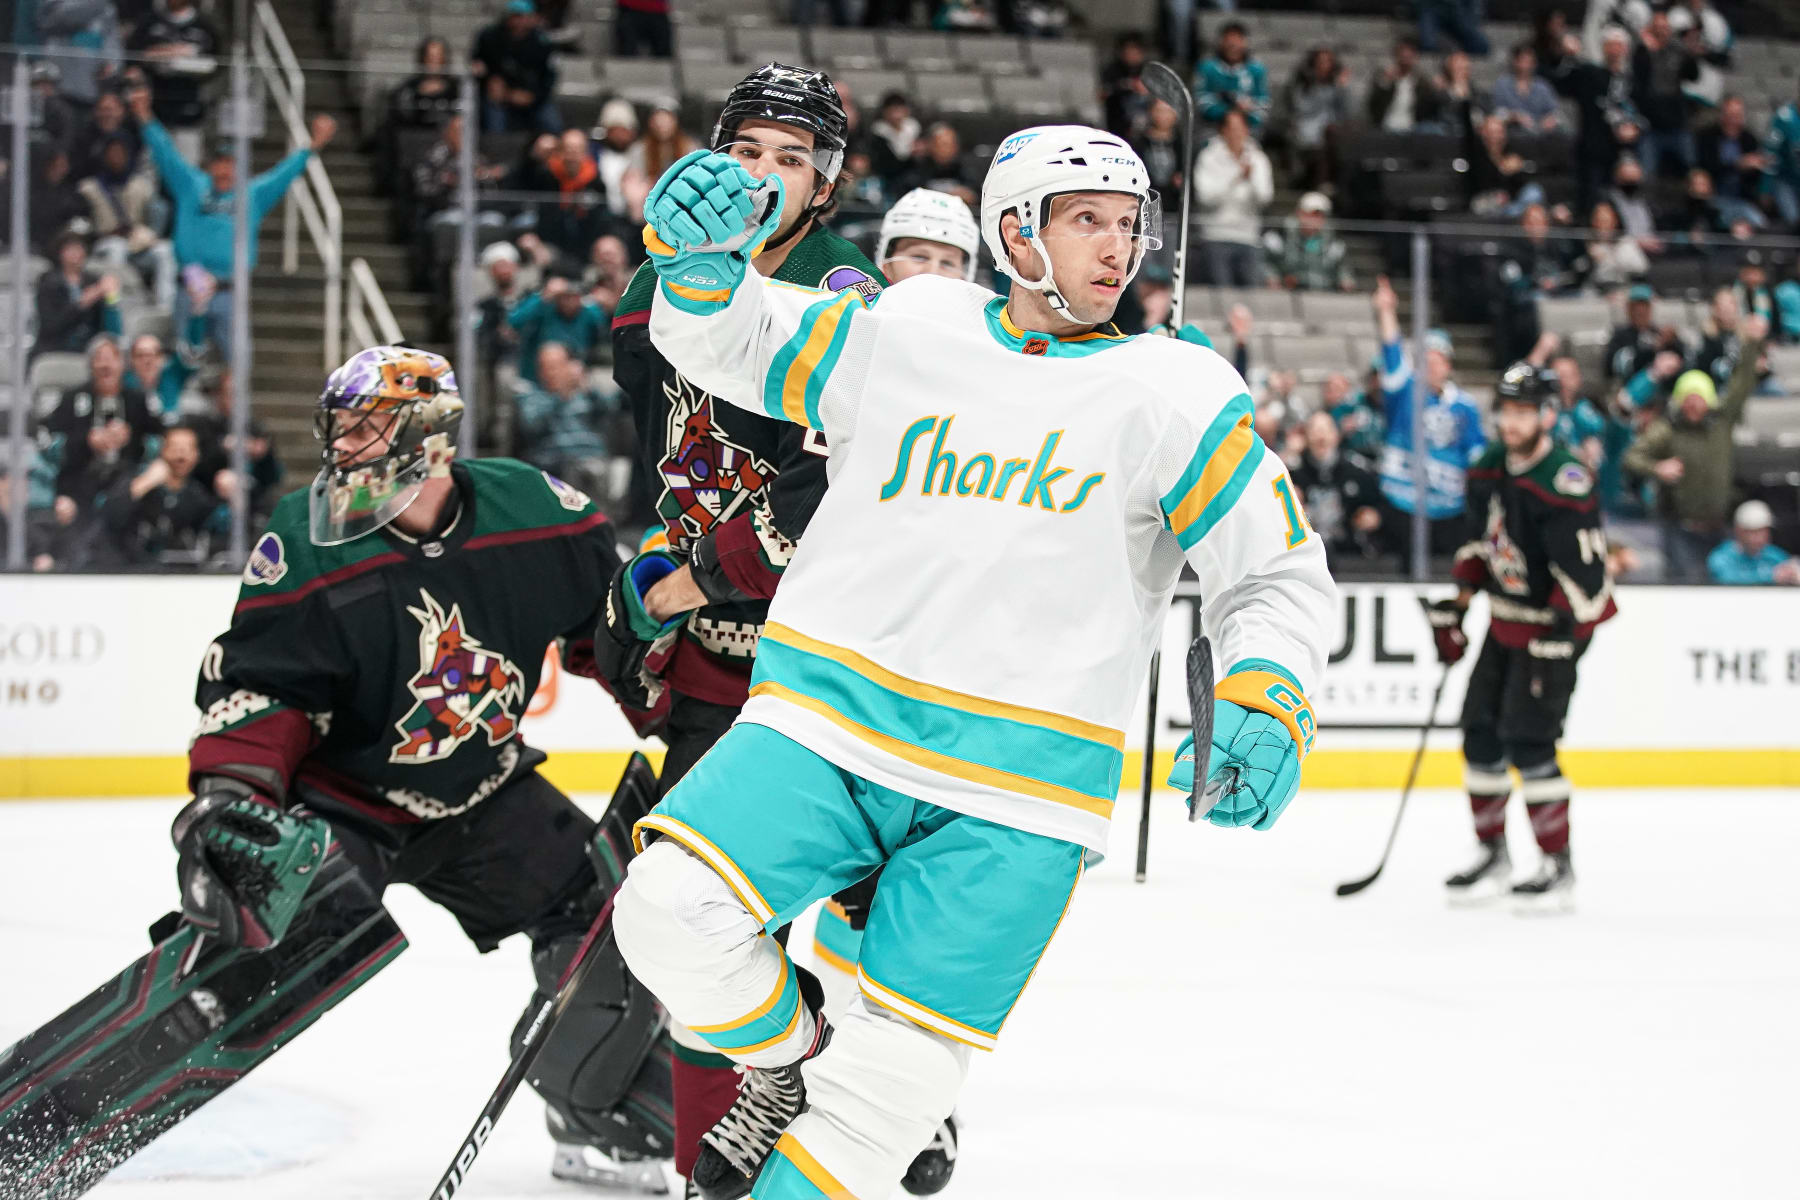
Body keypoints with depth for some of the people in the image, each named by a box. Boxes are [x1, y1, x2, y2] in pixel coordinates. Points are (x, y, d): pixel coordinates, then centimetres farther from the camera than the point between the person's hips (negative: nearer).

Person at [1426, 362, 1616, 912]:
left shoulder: (1563, 484, -24)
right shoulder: (1488, 470, 2)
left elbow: (1583, 572, -26)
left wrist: (1557, 640, -30)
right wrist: (1454, 607, 14)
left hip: (1560, 620, -8)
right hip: (1507, 619, 8)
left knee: (1528, 740, -14)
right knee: (1480, 732, 7)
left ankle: (1559, 867, -6)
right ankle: (1493, 854, 22)